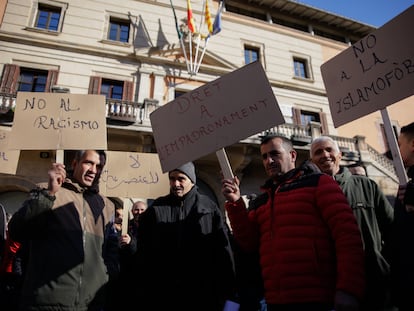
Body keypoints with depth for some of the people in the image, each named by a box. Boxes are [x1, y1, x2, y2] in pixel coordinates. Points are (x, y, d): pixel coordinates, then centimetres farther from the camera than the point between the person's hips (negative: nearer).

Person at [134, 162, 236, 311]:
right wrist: (143, 294, 2)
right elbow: (144, 253, 4)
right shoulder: (156, 209, 4)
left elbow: (223, 250, 1)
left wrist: (226, 291, -1)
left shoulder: (210, 208, 0)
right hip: (163, 295, 1)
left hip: (202, 295, -1)